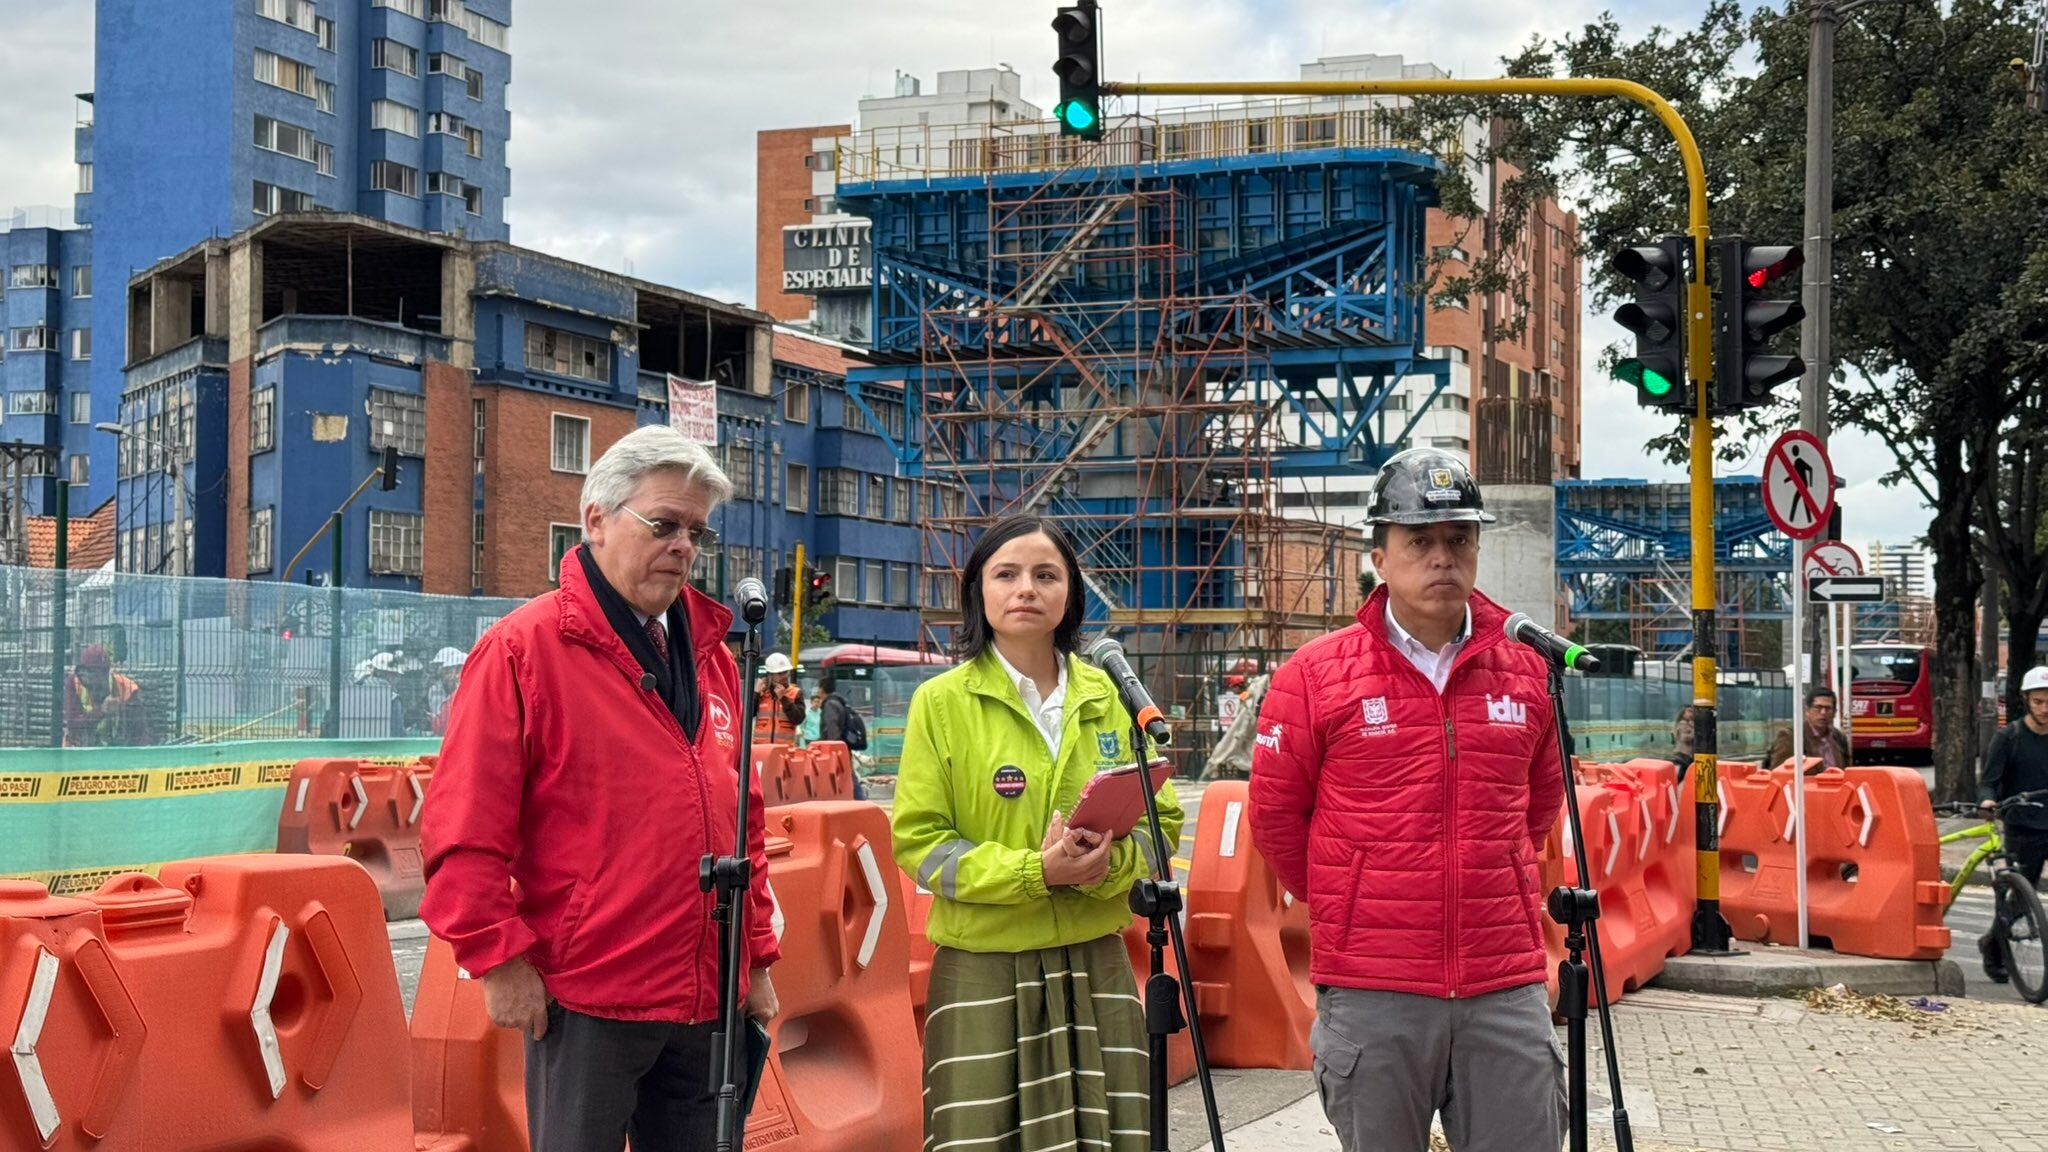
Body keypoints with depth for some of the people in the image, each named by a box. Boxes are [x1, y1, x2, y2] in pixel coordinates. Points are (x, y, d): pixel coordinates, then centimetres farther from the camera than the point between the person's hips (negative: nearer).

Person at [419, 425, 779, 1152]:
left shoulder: (711, 655, 12)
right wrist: (501, 958, -13)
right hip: (585, 1001, -6)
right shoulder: (524, 648, -8)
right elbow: (464, 831, -11)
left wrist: (757, 955, 14)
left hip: (706, 1002, 6)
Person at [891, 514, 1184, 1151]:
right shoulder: (942, 701, -2)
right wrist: (1036, 872, -18)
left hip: (1095, 962, 3)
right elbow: (918, 840, -6)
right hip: (983, 972, -3)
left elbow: (1161, 821, 8)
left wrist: (1108, 862, -14)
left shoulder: (1109, 696, 8)